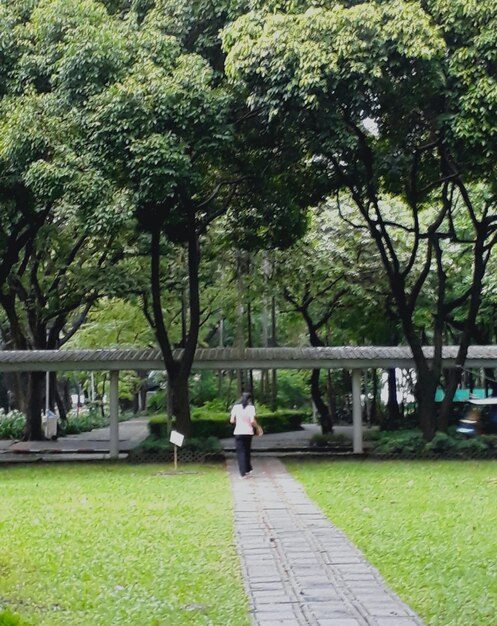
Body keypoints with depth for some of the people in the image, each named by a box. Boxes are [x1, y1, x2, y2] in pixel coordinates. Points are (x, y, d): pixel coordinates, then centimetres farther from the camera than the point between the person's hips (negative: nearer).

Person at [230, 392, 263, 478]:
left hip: (238, 432, 0)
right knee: (247, 451, 19)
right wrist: (258, 427, 3)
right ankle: (248, 470, 25)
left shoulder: (236, 407, -1)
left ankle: (243, 472, -2)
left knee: (240, 452, 4)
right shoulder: (251, 407, -7)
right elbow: (252, 421, -14)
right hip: (248, 432, 0)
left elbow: (232, 420, -2)